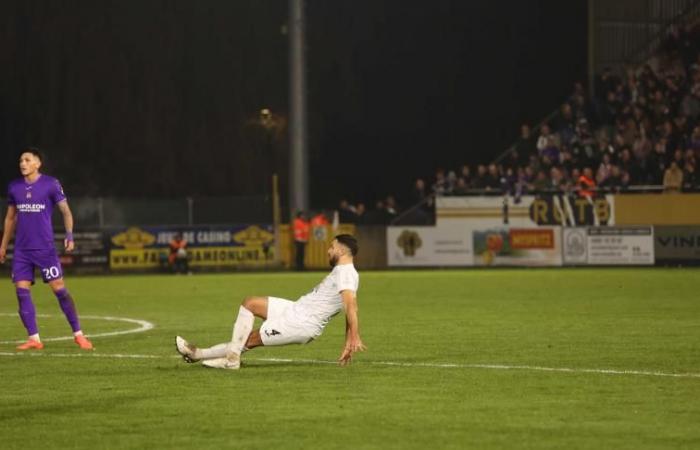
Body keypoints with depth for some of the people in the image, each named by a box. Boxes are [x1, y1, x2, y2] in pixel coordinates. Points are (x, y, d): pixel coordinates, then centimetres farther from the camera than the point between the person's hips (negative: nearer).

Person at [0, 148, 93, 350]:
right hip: (21, 250, 4)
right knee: (21, 291, -4)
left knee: (59, 289, -5)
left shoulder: (51, 184, -5)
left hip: (45, 248, -4)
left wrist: (69, 235, -18)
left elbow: (66, 211, -3)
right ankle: (34, 339, 1)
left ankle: (78, 334, 3)